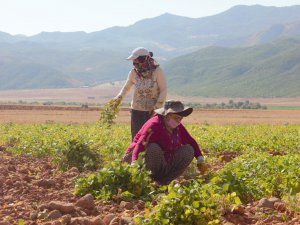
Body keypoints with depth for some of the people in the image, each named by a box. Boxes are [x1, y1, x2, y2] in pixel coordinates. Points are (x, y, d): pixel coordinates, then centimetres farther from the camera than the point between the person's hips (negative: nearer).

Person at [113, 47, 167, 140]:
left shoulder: (157, 71, -11)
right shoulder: (133, 72, -3)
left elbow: (163, 90, -8)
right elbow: (126, 87, 12)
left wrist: (157, 107, -15)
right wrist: (119, 97, -6)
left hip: (153, 111, -3)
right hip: (137, 110, 3)